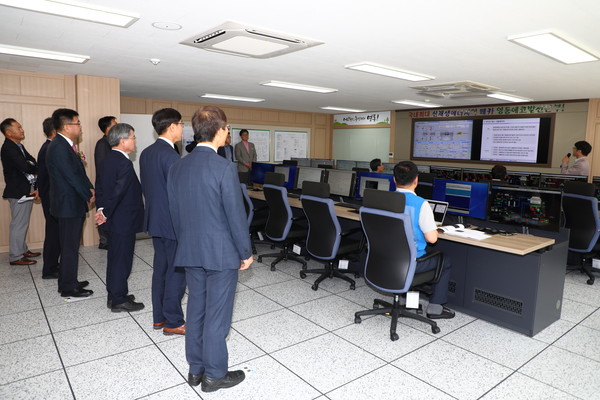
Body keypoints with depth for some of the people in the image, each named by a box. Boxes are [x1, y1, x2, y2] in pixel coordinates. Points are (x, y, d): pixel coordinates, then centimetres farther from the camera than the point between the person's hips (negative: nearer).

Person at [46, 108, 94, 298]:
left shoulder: (66, 145, 12)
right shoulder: (59, 147, -19)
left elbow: (79, 171, 14)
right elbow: (72, 176, -20)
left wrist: (90, 189, 1)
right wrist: (89, 195, -9)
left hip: (74, 204, 10)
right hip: (69, 205, -10)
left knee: (70, 246, 18)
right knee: (70, 248, 0)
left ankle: (69, 282, 31)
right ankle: (69, 289, 11)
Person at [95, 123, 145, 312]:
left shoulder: (107, 160, 10)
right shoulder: (124, 163, -20)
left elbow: (99, 187, 13)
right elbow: (118, 191, -25)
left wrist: (101, 209, 7)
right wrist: (106, 213, -15)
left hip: (113, 219, 10)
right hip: (124, 221, -10)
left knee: (115, 258, 18)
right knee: (122, 259, 2)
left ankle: (114, 295, 31)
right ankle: (119, 300, 14)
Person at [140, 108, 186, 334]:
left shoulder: (146, 153, 9)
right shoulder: (170, 155, -20)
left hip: (155, 220, 9)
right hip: (172, 222, -9)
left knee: (161, 268, 16)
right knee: (176, 271, 1)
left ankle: (159, 317, 27)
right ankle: (173, 322, 13)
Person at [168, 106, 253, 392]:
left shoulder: (177, 167, 3)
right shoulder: (224, 168, -19)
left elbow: (174, 212, 9)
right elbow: (236, 215, -17)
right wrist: (246, 252, -5)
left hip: (190, 252, 7)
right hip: (220, 252, -7)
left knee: (196, 309, 18)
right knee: (217, 315, 7)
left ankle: (196, 369, 32)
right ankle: (214, 375, 22)